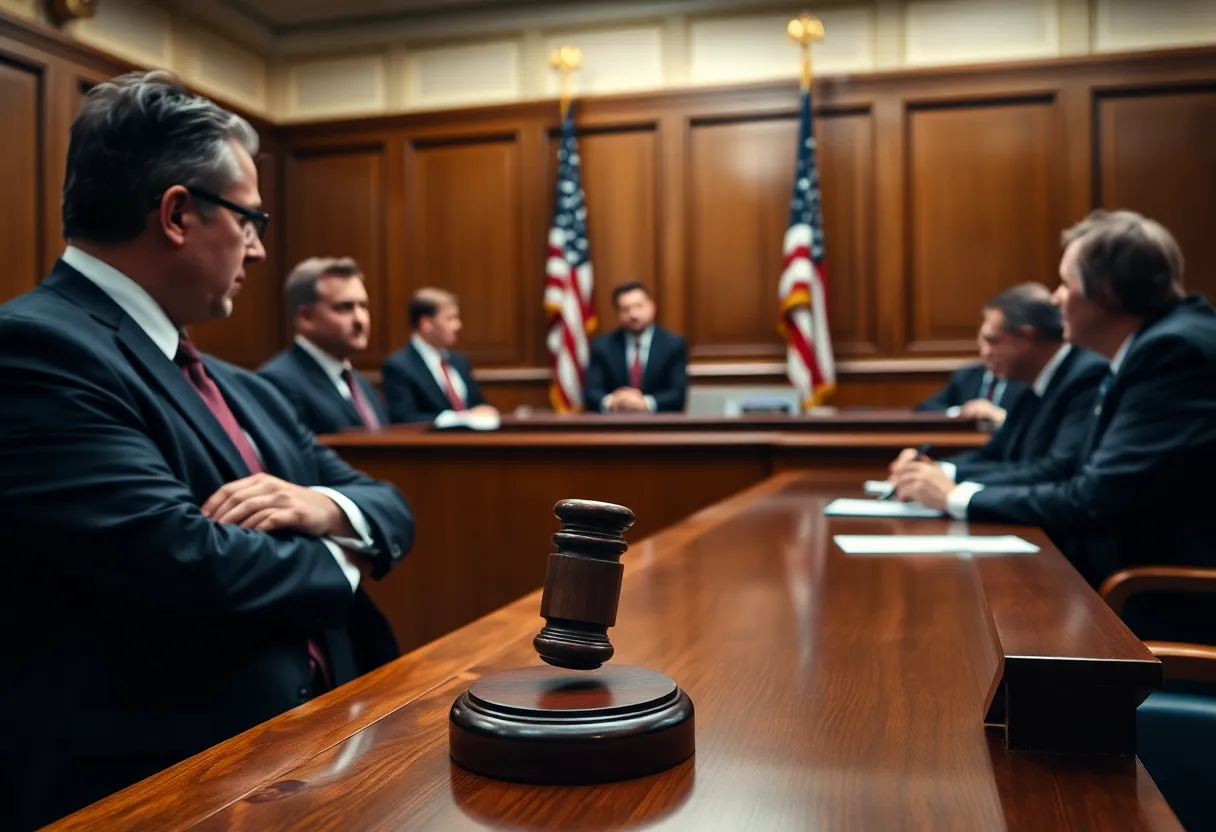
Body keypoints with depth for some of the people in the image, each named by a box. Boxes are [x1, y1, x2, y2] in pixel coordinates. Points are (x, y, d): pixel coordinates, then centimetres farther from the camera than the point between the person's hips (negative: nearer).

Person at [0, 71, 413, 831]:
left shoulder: (240, 389, 14)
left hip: (313, 744, 8)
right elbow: (188, 565, -24)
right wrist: (337, 561, -5)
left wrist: (325, 508, -9)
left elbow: (390, 508, 14)